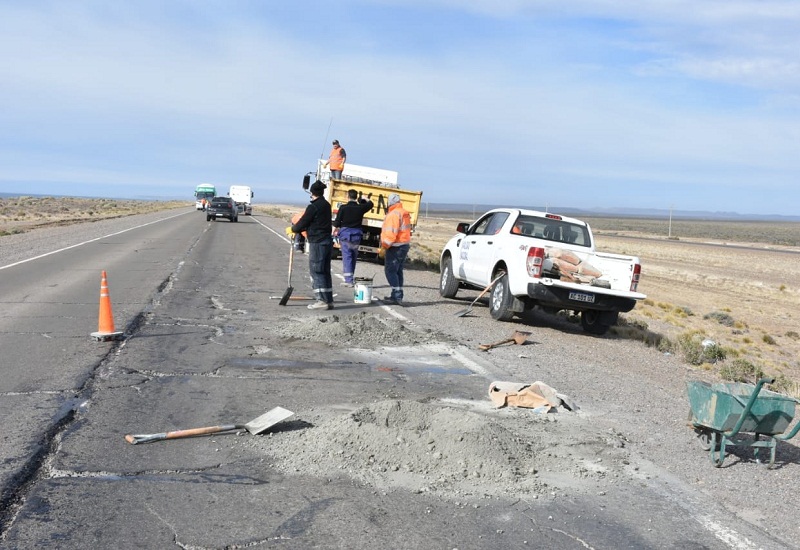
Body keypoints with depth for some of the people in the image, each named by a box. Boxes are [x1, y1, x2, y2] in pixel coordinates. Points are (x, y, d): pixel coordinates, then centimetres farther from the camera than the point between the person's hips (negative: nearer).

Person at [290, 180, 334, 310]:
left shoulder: (313, 207, -15)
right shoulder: (327, 205, 12)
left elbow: (302, 223, -10)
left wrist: (293, 229, 10)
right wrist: (299, 228, 25)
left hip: (317, 243, -8)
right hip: (327, 241, 8)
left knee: (316, 271, -3)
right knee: (325, 271, 12)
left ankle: (323, 300, -6)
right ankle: (329, 300, 14)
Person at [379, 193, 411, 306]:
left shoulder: (394, 214, -17)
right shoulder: (405, 214, 14)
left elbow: (390, 233, -23)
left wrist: (384, 246, -15)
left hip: (396, 247, -10)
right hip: (405, 244, 10)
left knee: (390, 271, -7)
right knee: (398, 271, 15)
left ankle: (397, 296, -13)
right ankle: (398, 296, 19)